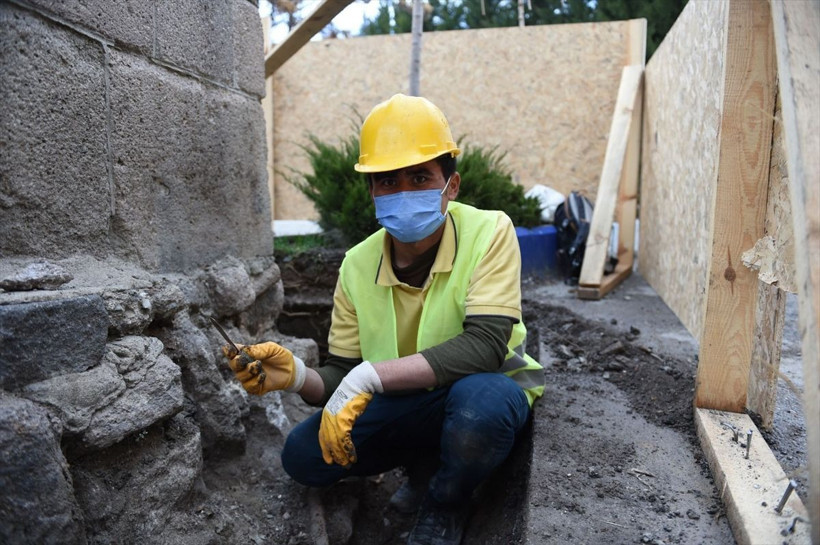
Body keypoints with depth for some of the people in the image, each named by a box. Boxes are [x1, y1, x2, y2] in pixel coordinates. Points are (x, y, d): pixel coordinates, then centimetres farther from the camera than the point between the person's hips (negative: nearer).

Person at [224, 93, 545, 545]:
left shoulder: (488, 232, -20)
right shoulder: (358, 265, -8)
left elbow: (484, 347, -31)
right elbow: (342, 374, -4)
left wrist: (370, 376, -37)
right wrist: (298, 376, -27)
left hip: (488, 390, -3)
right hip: (407, 407, 4)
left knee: (478, 399, -39)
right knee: (303, 455, -14)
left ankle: (445, 506, -4)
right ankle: (428, 464, 11)